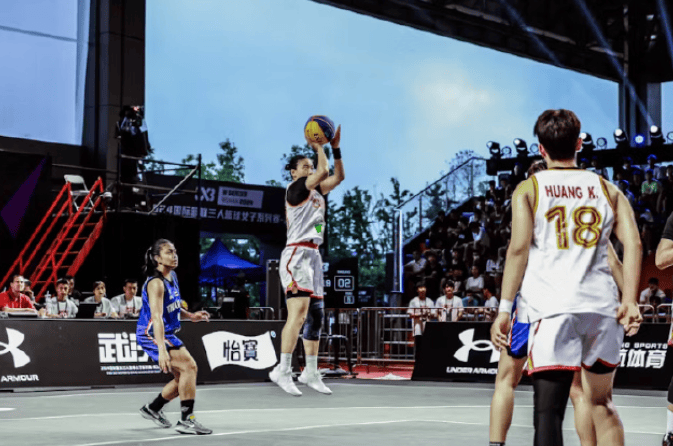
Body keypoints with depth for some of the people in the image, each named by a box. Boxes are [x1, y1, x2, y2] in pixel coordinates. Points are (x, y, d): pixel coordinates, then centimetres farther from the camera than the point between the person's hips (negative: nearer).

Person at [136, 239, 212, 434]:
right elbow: (157, 317, -32)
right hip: (152, 335, -10)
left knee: (183, 377, 13)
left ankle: (153, 409, 30)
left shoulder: (172, 276, 7)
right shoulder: (156, 283, -22)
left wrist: (190, 316, 11)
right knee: (189, 366, -20)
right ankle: (186, 420, -17)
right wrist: (162, 350, -41)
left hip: (167, 334, 10)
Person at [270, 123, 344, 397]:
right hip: (297, 253, -10)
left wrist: (335, 148, 15)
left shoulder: (315, 190, 19)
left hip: (313, 255, 10)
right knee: (298, 311, -19)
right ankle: (282, 371, -19)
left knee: (316, 314, 9)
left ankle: (311, 372, 15)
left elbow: (338, 177, 23)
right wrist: (319, 147, -4)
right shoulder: (295, 187, -6)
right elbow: (323, 172, -18)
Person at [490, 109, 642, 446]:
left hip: (552, 308, -3)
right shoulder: (606, 188, 14)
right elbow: (632, 243, 2)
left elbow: (519, 248, -4)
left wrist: (505, 309, -3)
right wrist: (629, 301, 1)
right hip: (602, 306, 3)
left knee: (548, 410, -6)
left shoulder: (528, 189, 6)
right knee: (600, 403, 20)